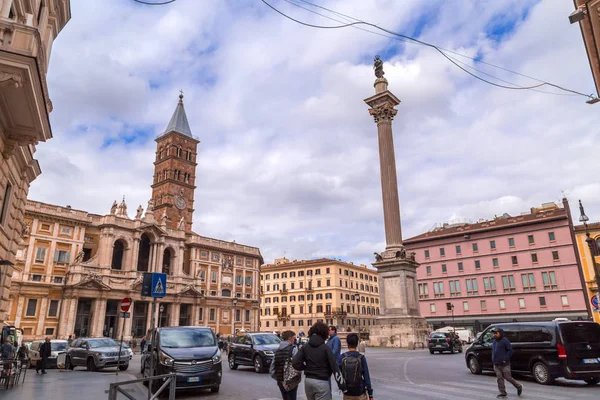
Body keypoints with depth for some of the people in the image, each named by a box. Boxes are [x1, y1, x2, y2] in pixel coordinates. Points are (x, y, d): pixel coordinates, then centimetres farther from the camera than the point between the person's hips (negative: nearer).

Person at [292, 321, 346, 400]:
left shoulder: (305, 347, 2)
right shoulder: (326, 348, -9)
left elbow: (295, 363, -7)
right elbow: (334, 367, -12)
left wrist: (306, 367, 11)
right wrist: (342, 384, -8)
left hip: (308, 380, 5)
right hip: (322, 382, -5)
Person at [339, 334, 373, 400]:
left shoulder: (342, 357, -7)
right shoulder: (361, 358, -11)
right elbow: (366, 377, -10)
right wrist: (370, 394, -3)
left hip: (347, 394, 2)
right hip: (360, 394, -2)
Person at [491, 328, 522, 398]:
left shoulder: (505, 341, -9)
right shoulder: (494, 341, 14)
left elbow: (510, 351, -12)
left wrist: (505, 359, -16)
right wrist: (494, 363, 14)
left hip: (504, 364, -7)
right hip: (497, 365, 7)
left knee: (508, 377, 0)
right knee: (499, 379, 4)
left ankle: (519, 386, 24)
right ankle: (502, 393, 12)